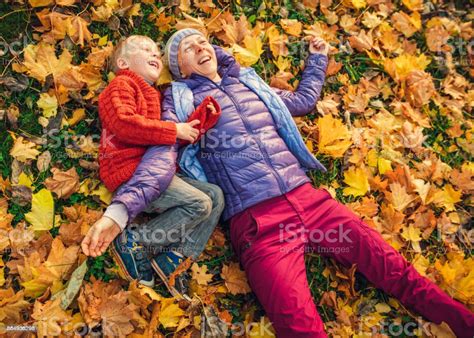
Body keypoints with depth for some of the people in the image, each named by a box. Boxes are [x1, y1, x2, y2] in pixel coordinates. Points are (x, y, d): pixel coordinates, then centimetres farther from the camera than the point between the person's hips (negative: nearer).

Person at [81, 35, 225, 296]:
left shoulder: (154, 97, 32)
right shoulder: (121, 84, 5)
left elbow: (183, 137, 20)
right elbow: (124, 123, -17)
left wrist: (204, 113, 5)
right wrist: (174, 130, -13)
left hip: (155, 172, 9)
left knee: (215, 195, 0)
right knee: (199, 204, -19)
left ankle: (174, 255, -8)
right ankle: (132, 242, -12)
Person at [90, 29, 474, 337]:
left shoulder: (250, 83, 22)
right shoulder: (181, 100, 10)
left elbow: (304, 100, 38)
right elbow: (160, 158, -2)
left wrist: (317, 58, 43)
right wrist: (120, 210, -16)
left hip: (308, 198, 5)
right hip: (255, 220, -4)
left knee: (395, 268, -1)